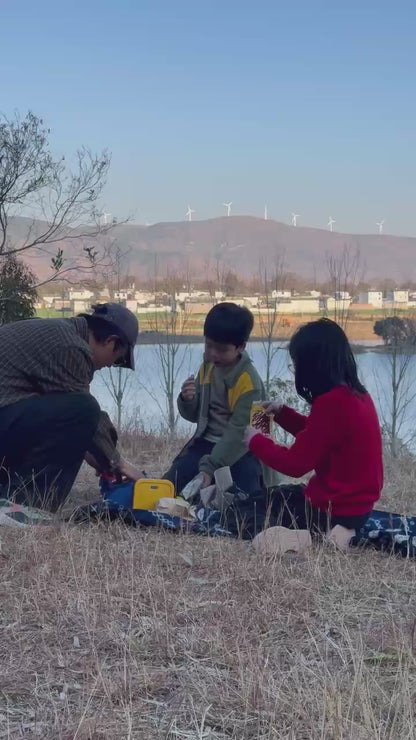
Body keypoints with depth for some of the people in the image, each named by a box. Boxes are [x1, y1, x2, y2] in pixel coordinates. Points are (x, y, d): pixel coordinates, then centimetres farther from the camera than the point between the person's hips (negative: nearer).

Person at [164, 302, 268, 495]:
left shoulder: (249, 381, -18)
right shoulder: (207, 367, 3)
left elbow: (238, 431, -21)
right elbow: (193, 415, 12)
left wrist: (209, 467, -26)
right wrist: (187, 400, -13)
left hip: (240, 448, -5)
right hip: (206, 442, 5)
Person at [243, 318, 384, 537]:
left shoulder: (332, 403, -26)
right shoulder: (357, 395, 4)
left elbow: (296, 464, -19)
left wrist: (256, 441, -4)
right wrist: (282, 413, 15)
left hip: (336, 511, -10)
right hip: (355, 502, 10)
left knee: (243, 517, 1)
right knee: (273, 497, 29)